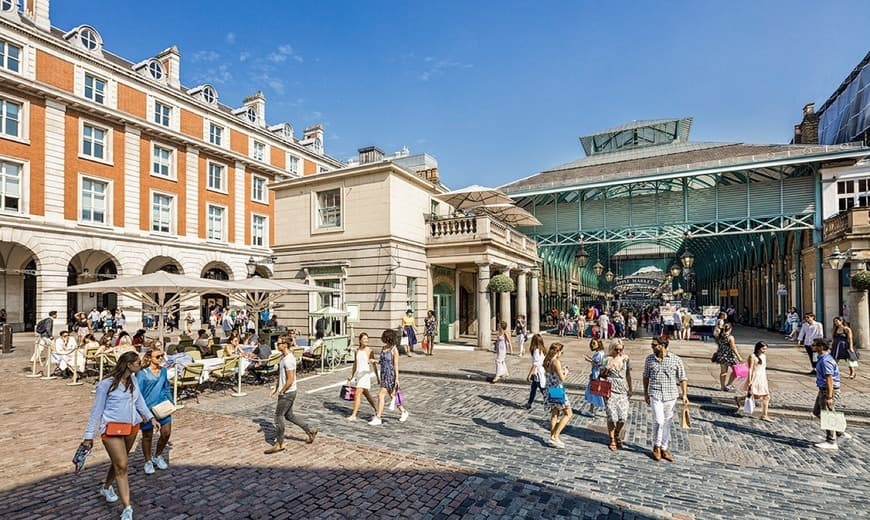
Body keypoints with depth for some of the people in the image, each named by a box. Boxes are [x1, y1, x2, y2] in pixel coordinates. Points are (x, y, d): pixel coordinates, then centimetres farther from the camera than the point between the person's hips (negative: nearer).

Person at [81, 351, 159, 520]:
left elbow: (140, 401, 16)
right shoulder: (106, 384, -11)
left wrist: (151, 417, 8)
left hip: (132, 427, 6)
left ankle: (106, 487, 46)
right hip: (113, 428, -6)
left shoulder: (133, 380, 8)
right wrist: (89, 436, -3)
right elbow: (96, 411, -5)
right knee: (121, 466, -8)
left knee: (119, 462, 18)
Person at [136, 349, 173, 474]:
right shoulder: (142, 373, -14)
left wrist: (171, 402, 10)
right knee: (148, 436, 11)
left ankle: (158, 457, 32)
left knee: (166, 433, 6)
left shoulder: (163, 370, 4)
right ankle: (148, 462, 32)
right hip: (147, 408, -5)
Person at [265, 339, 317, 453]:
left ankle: (279, 444, 13)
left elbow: (290, 380, -24)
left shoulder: (289, 359, -23)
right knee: (289, 415, 17)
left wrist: (281, 391, -14)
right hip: (286, 392, 10)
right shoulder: (284, 357, 10)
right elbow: (280, 376, 19)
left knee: (278, 416, 0)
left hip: (287, 393, -10)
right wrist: (275, 389, 14)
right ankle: (310, 431, 26)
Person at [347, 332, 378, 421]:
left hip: (365, 374, -6)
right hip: (357, 374, 6)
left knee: (357, 394, -12)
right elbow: (355, 364, 15)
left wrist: (378, 377, -2)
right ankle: (376, 410, 33)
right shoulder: (357, 350, 7)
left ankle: (353, 415, -7)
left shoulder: (369, 351, -8)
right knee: (367, 394, 17)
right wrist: (352, 376, 18)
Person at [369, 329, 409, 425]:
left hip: (391, 375, -8)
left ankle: (377, 418, -2)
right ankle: (403, 412, 33)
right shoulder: (383, 348, 8)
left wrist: (397, 378, -15)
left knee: (380, 395, -10)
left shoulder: (394, 349, -13)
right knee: (392, 396, 16)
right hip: (383, 374, 8)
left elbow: (396, 364, -13)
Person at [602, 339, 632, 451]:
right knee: (612, 417, -2)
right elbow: (602, 375, 2)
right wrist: (606, 368, -18)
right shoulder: (608, 359, -3)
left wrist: (630, 389, 13)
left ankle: (618, 437, 26)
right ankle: (612, 441, 16)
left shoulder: (625, 358, 6)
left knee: (623, 417, -1)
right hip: (610, 390, -3)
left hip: (623, 391, 3)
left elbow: (628, 374, 14)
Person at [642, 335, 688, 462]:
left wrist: (685, 395, -5)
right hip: (655, 394, -1)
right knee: (659, 421, -11)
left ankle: (664, 448, 25)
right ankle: (656, 447, 10)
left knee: (667, 423, 10)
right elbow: (646, 376, 10)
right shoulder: (650, 359, 0)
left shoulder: (676, 360, -4)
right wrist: (645, 393, 11)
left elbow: (682, 378, 2)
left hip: (671, 395, 1)